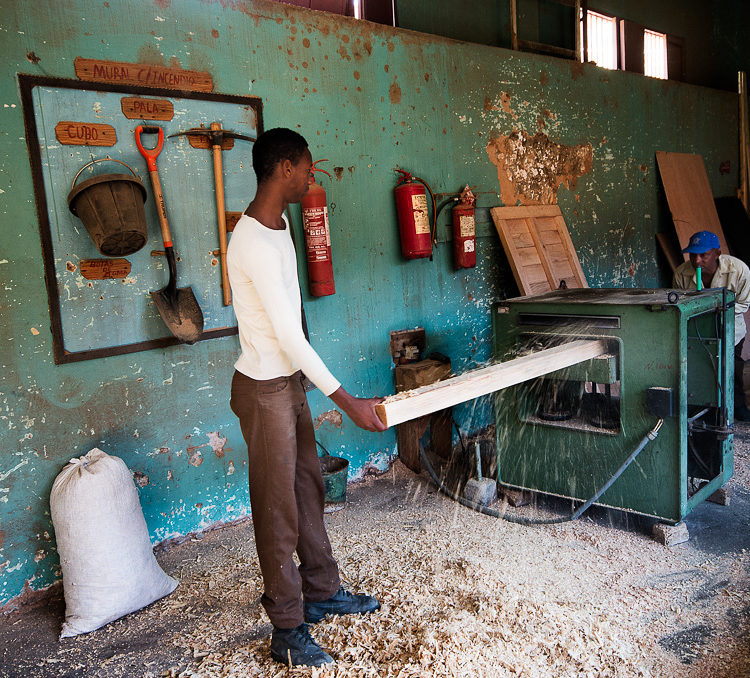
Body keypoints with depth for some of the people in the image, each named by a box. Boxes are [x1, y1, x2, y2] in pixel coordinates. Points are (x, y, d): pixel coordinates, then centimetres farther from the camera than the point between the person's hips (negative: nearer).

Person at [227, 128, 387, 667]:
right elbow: (289, 336, -26)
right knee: (279, 509, 2)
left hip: (291, 380, 10)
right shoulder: (254, 245, -25)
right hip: (264, 389, -9)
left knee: (309, 490, 19)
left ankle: (323, 591, 36)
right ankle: (288, 630, 18)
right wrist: (348, 402, -22)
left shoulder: (278, 223, 7)